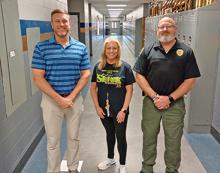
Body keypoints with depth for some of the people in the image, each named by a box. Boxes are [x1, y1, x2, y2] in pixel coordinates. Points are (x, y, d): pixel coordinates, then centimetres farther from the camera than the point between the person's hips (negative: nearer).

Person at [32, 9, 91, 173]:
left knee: (74, 137, 17)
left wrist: (71, 97, -11)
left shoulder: (81, 47, 0)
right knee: (53, 141, 11)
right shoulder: (41, 47, -7)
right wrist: (59, 99, -15)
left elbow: (86, 74, 0)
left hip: (75, 98, 2)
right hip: (51, 100, -2)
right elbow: (38, 78, -10)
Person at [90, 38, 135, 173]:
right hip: (103, 110, 3)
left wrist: (123, 110, -14)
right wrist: (97, 107, -4)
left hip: (119, 110, -3)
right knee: (109, 134, 22)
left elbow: (129, 90, -10)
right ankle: (110, 159, 45)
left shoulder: (125, 67, -10)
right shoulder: (98, 67, -1)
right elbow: (93, 88, 3)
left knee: (121, 136, 10)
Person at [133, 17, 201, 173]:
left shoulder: (186, 51, -1)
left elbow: (191, 80, -4)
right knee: (148, 137, 14)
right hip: (151, 102, 1)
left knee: (173, 141, 11)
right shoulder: (148, 50, 2)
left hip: (175, 103, -1)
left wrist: (169, 98, -12)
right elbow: (139, 75, -1)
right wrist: (155, 97, -11)